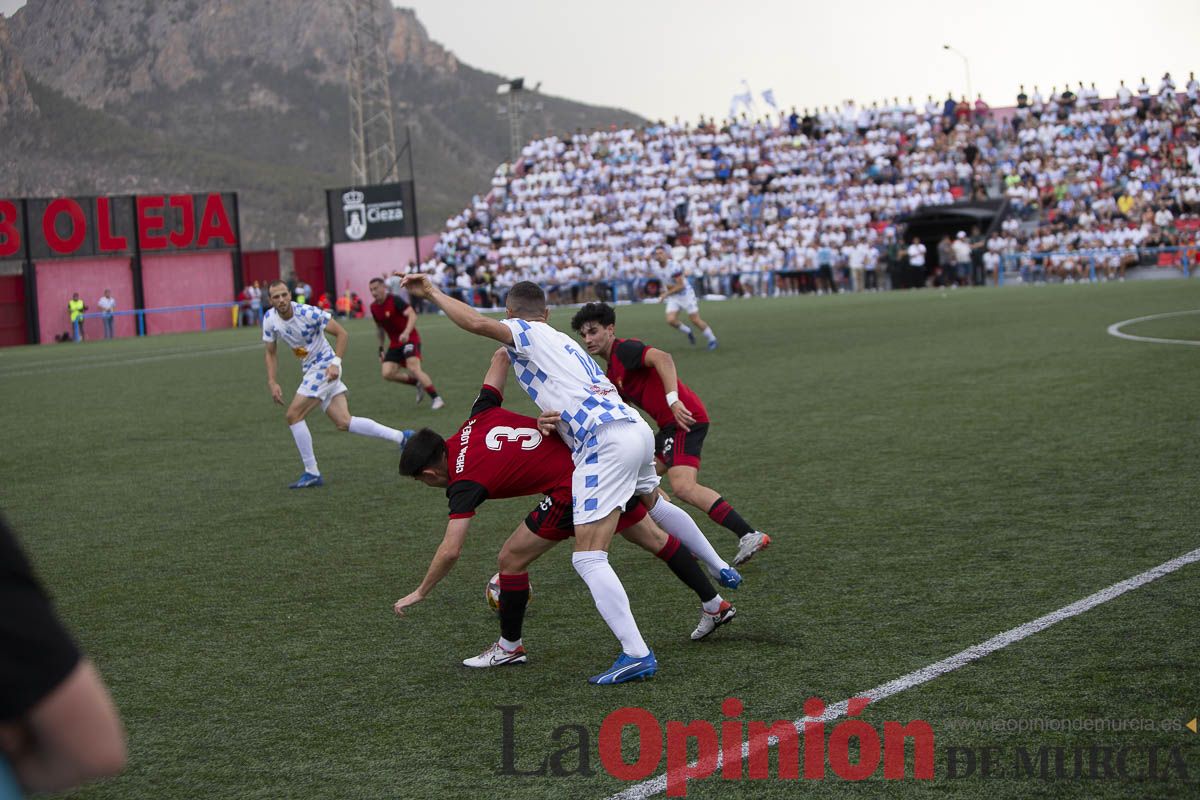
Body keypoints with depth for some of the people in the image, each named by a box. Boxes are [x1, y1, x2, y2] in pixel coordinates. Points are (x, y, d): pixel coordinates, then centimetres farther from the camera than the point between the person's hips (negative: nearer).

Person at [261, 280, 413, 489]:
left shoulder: (308, 313, -20)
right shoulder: (270, 319, -2)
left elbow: (342, 334, -14)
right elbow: (270, 353, 10)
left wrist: (336, 363, -24)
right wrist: (272, 383, -2)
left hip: (325, 368, -6)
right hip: (311, 370, 7)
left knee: (293, 415, -12)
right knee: (344, 423, 1)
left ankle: (312, 474, -3)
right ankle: (401, 437, 7)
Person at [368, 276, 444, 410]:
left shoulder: (395, 300, -15)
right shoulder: (374, 308, 6)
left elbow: (412, 315, -26)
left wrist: (406, 333, -41)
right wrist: (381, 348, 22)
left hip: (409, 339, -7)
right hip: (395, 344, 7)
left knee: (414, 369, -25)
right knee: (387, 373, -10)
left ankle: (436, 398, -17)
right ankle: (417, 384, 11)